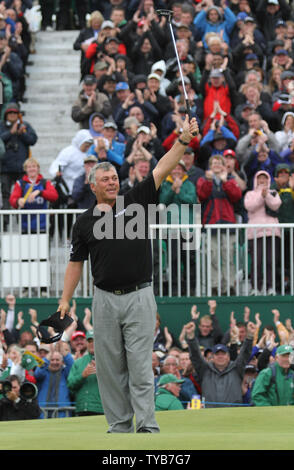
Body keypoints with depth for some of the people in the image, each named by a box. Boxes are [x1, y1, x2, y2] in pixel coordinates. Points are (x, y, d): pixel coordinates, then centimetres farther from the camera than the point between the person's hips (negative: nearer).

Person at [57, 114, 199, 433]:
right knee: (110, 367, 5)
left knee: (140, 365, -7)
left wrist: (184, 139, -16)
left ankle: (147, 427, -10)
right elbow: (76, 262, 10)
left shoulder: (136, 200, 4)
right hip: (105, 300, 2)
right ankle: (119, 427, 12)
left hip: (139, 298, -2)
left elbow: (162, 170, -5)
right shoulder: (85, 222, 8)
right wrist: (65, 299, 4)